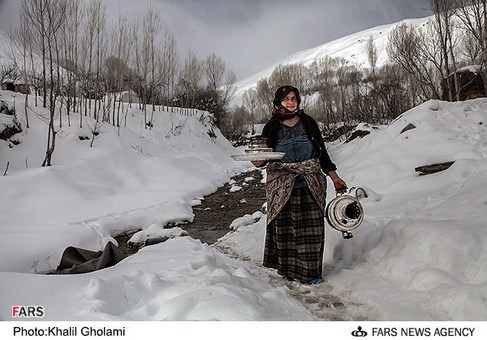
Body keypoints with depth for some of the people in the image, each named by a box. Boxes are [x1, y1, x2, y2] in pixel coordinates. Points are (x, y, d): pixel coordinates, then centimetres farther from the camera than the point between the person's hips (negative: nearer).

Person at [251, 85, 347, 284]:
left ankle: (311, 271, 19)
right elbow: (265, 157, 1)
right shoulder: (272, 128, 1)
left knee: (311, 229, 3)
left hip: (311, 186, 1)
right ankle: (287, 269, 21)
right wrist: (258, 162, -23)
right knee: (284, 229, 3)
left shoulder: (308, 123, 3)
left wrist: (335, 178, 8)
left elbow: (322, 153, 9)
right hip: (282, 189, -1)